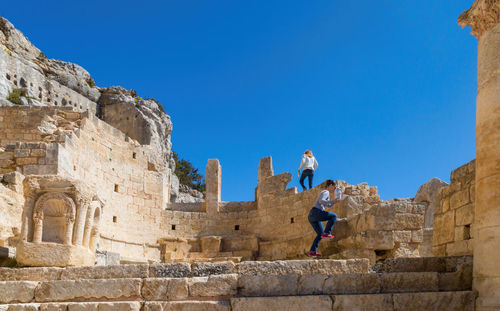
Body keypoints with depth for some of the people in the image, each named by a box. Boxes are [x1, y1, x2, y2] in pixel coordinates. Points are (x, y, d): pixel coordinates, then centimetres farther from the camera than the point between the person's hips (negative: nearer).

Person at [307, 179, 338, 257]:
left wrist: (334, 197, 31)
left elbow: (329, 205, 39)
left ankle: (312, 251, 7)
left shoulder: (326, 193, 28)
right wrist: (332, 201, -20)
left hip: (311, 216, 10)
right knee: (334, 216, -7)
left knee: (320, 234, 14)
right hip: (316, 212, -10)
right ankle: (326, 233, -15)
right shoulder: (326, 192, -1)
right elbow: (321, 201, -20)